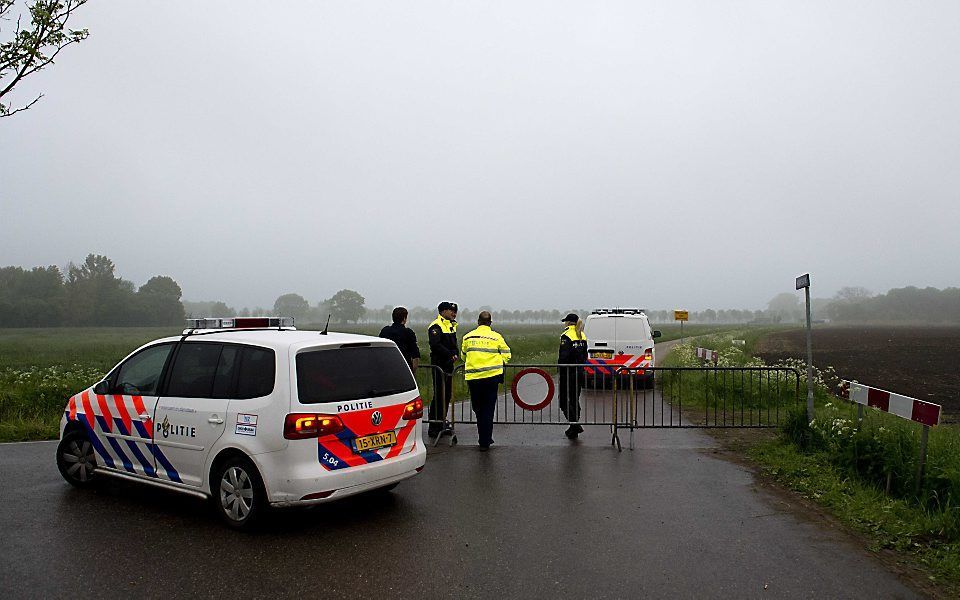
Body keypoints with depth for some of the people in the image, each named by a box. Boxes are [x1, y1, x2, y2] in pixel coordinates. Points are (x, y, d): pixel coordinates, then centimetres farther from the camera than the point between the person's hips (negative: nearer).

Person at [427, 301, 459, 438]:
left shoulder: (452, 325, 18)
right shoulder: (436, 326, -12)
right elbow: (435, 345, -22)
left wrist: (456, 353, 2)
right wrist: (450, 354, -20)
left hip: (449, 365, 9)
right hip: (439, 365, -9)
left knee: (447, 395, 13)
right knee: (439, 395, -8)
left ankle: (442, 425, 23)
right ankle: (434, 428, -4)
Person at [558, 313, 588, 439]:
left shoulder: (566, 335, -14)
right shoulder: (582, 336, 11)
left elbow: (563, 356, -19)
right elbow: (585, 355, 14)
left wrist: (560, 370, -11)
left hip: (568, 372, -8)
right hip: (579, 372, 8)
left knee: (564, 400, -1)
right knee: (574, 399, 14)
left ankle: (575, 425, -14)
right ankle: (574, 429, 20)